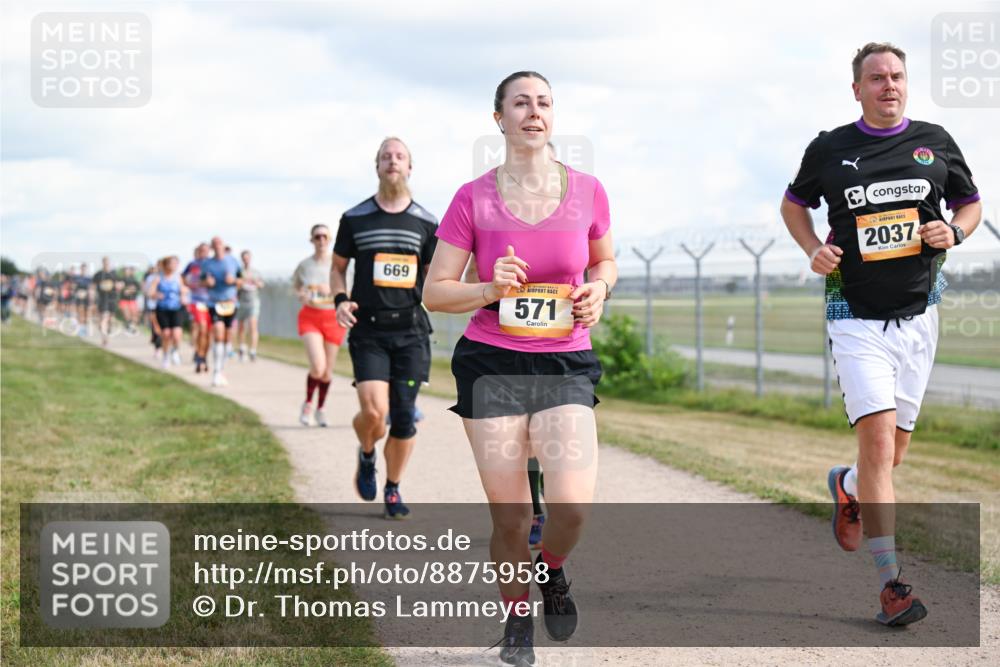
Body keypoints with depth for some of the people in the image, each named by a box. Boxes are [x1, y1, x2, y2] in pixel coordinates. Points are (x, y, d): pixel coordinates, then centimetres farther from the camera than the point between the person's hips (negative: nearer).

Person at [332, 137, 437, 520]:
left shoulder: (425, 223, 7)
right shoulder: (355, 219, 5)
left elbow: (434, 276, 14)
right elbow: (338, 267, 15)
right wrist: (340, 300, -3)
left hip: (411, 330, 1)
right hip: (368, 330, -1)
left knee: (404, 415, 0)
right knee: (374, 411, -16)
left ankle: (393, 489, 19)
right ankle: (367, 456, 18)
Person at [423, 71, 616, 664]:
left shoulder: (587, 191, 1)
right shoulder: (474, 199, -3)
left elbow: (604, 262, 19)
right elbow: (434, 291, 1)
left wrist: (597, 289, -3)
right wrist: (490, 291, -16)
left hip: (565, 365, 1)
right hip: (492, 364, -1)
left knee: (574, 506, -17)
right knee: (510, 519, 0)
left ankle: (551, 573, 19)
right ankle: (517, 618, 27)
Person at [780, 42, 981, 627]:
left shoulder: (935, 142, 6)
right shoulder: (830, 149, 1)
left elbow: (971, 203, 17)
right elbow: (794, 203, 17)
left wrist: (953, 232, -6)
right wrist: (814, 249, -2)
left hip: (918, 314, 3)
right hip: (856, 317, -3)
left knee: (895, 451, 10)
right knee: (878, 440, -16)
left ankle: (846, 487, 47)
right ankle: (891, 583, -14)